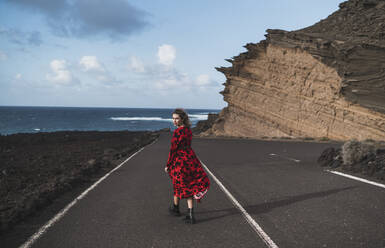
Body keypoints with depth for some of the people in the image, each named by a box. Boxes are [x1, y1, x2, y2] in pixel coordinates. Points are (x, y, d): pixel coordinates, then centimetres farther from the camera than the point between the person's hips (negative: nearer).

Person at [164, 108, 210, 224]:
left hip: (179, 160, -6)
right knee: (189, 186, 9)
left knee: (179, 185, 13)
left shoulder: (177, 132, -17)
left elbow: (173, 149, -15)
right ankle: (190, 215, 6)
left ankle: (175, 208, 36)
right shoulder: (188, 130, 7)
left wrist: (168, 165, -7)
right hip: (190, 159, 6)